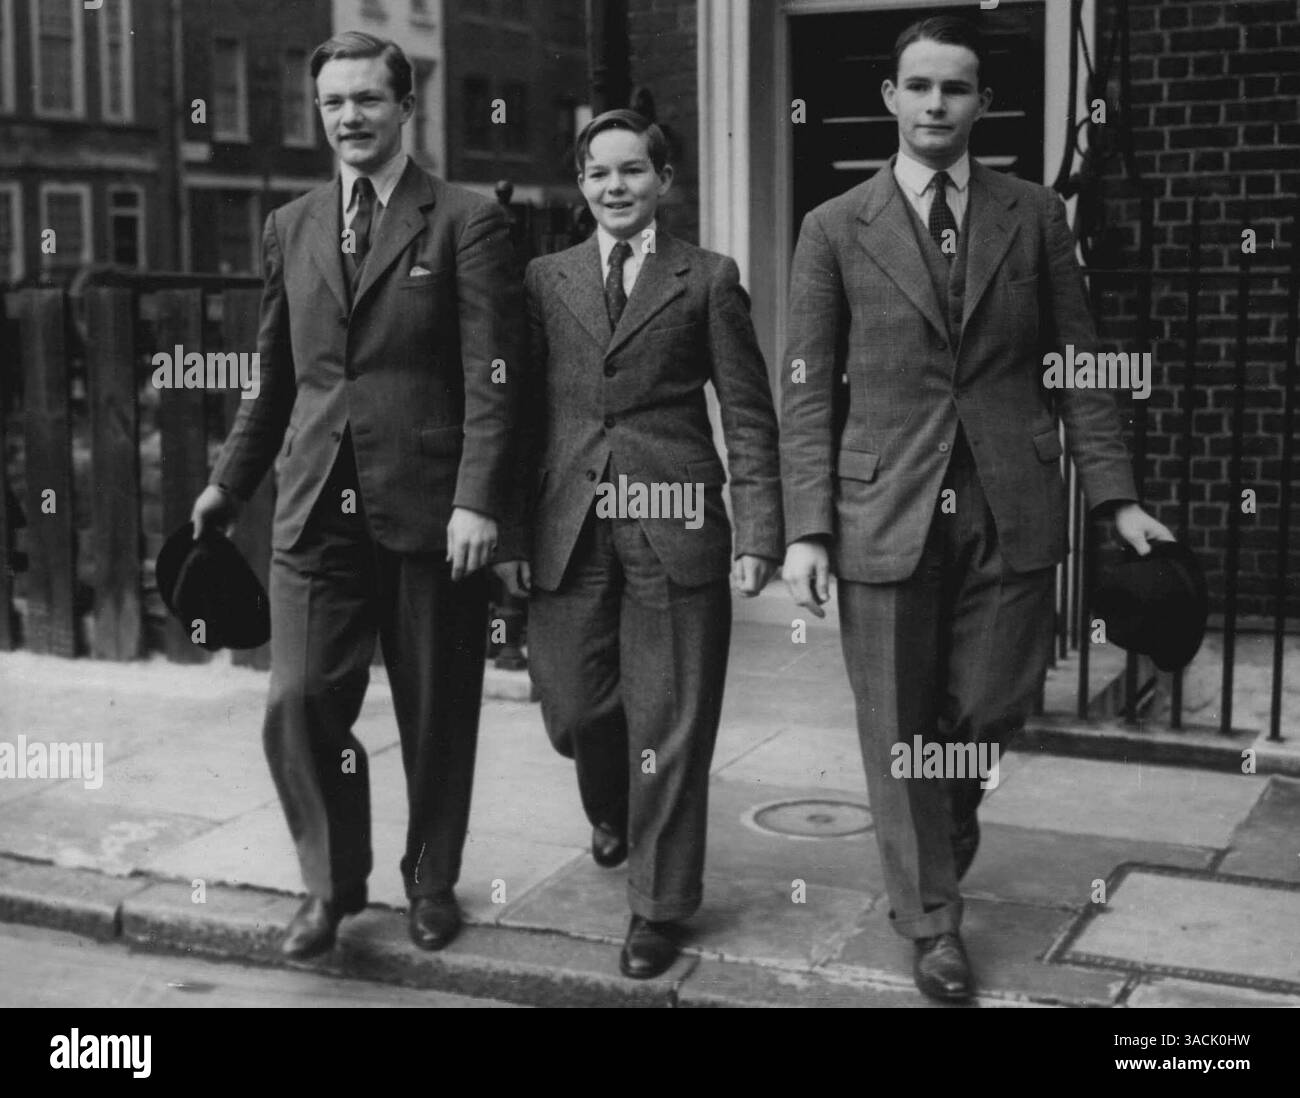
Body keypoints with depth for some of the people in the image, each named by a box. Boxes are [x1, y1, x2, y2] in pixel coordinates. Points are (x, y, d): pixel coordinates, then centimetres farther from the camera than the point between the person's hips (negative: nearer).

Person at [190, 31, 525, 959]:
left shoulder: (466, 222, -1)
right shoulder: (290, 229, 14)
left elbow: (492, 375, -8)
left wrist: (477, 499, -17)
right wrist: (230, 484, 18)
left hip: (429, 507, -3)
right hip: (316, 507, 4)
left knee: (437, 715, 7)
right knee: (299, 704, -3)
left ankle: (431, 882, 28)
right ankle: (333, 884, 18)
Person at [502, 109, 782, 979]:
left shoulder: (707, 279, 5)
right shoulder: (546, 281, 12)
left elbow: (749, 415, 2)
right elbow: (524, 410, 11)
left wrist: (759, 533, -6)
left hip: (673, 525, -2)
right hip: (569, 528, 3)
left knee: (669, 727, 2)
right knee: (574, 711, 7)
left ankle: (661, 907, 18)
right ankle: (612, 810, 42)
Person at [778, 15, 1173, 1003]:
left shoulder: (1035, 217, 7)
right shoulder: (835, 230, 3)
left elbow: (1077, 366, 7)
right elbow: (809, 393, 1)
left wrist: (1119, 497, 0)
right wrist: (807, 529, -6)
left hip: (1013, 511, 1)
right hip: (886, 514, -1)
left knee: (988, 715, 6)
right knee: (899, 731, 4)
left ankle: (938, 846, 38)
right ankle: (932, 918, 23)